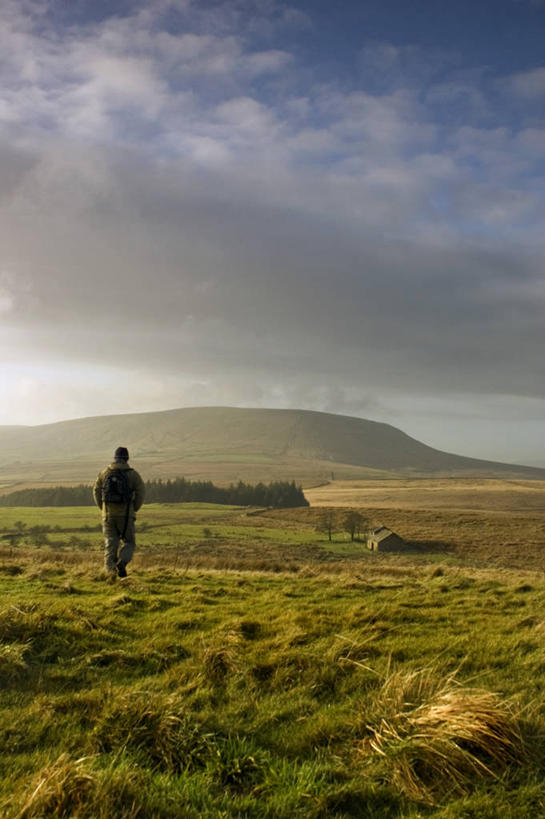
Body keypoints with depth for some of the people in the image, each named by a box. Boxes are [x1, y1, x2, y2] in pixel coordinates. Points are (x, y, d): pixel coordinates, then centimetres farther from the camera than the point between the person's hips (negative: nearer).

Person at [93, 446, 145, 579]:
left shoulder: (105, 472, 5)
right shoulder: (132, 474, -2)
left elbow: (97, 491, 6)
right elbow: (140, 492, -6)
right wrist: (134, 509, 6)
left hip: (108, 514, 2)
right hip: (125, 514, -2)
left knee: (110, 543, 8)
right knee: (128, 542, 10)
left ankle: (110, 569, -8)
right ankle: (122, 562, -17)